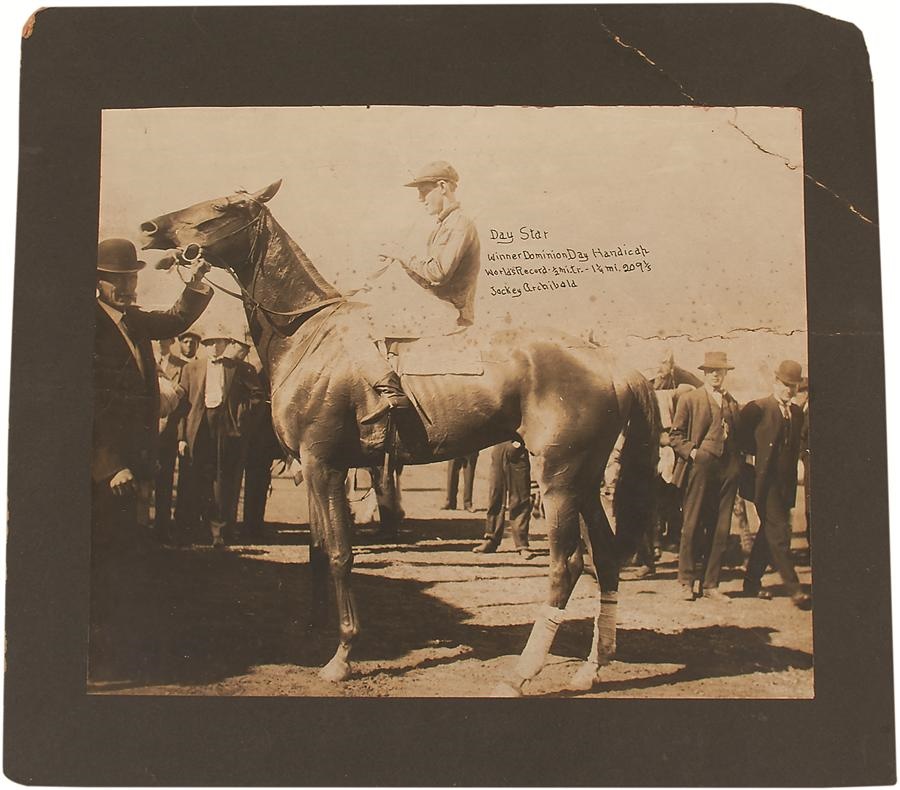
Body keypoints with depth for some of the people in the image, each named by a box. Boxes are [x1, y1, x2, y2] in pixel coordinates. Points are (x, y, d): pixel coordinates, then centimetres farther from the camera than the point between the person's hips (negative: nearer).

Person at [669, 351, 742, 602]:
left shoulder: (733, 404, 18)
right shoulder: (689, 399, 5)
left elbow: (738, 437, 21)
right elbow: (674, 435, 2)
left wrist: (737, 465, 6)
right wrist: (691, 452, -12)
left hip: (728, 471, 4)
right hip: (700, 468, -4)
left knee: (720, 529, 4)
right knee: (692, 527, -2)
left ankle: (710, 584, 12)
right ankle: (687, 582, 9)